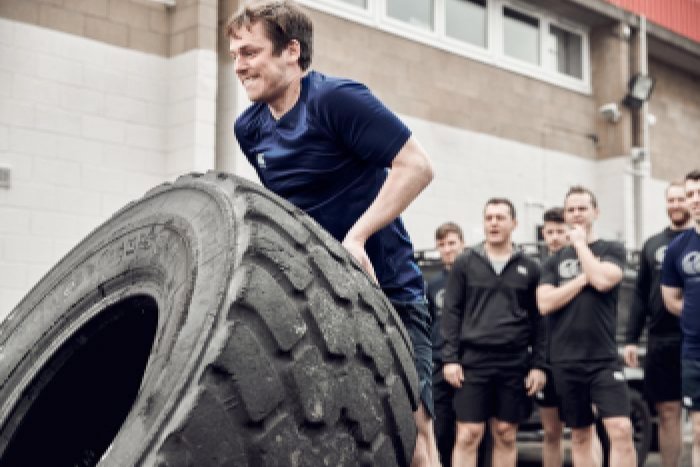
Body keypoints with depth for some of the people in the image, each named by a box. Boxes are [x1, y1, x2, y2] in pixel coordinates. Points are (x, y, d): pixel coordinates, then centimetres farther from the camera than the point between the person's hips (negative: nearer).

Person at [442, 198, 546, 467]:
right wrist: (450, 358, -5)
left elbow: (538, 320, 8)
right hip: (472, 362, -1)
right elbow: (451, 313, 3)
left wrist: (538, 364, 1)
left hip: (514, 365, 1)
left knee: (506, 436, 7)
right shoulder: (465, 264, 6)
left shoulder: (529, 268, 8)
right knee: (468, 435, -3)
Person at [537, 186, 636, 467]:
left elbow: (603, 280, -17)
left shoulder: (612, 250, 4)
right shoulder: (554, 261, 11)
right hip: (565, 361, 3)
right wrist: (584, 278, -7)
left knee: (621, 430, -15)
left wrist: (581, 243, -5)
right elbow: (545, 303, -3)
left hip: (604, 359, -3)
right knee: (580, 435, 10)